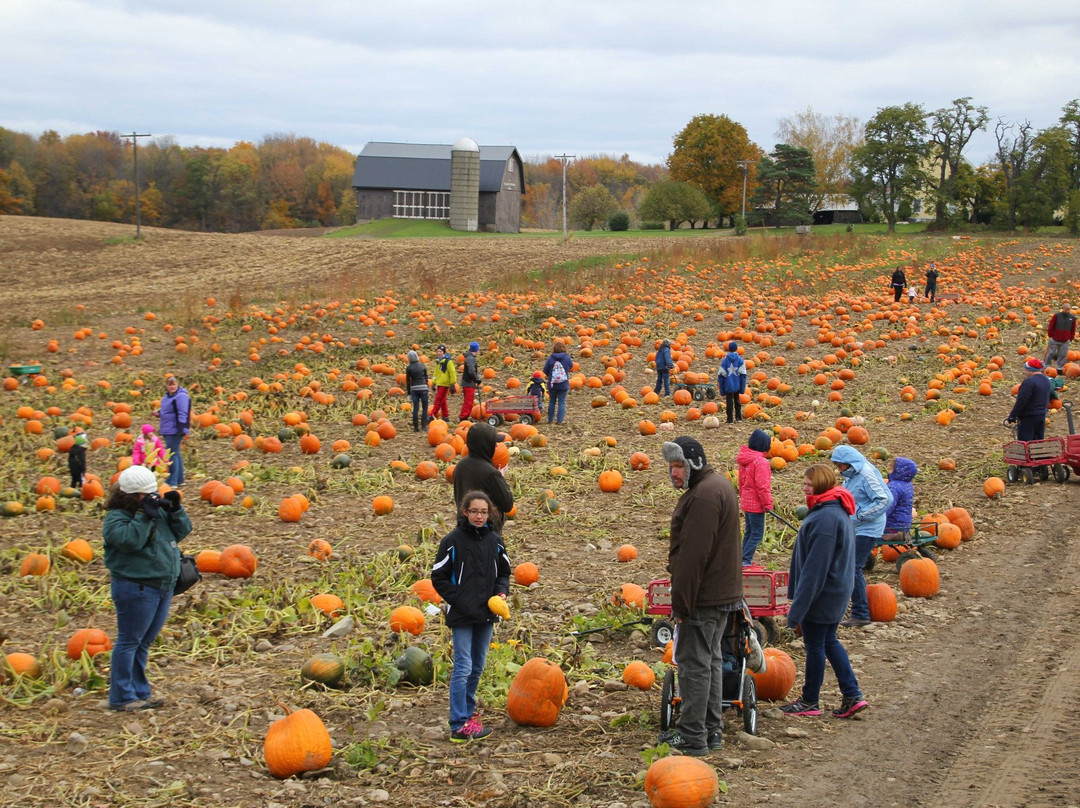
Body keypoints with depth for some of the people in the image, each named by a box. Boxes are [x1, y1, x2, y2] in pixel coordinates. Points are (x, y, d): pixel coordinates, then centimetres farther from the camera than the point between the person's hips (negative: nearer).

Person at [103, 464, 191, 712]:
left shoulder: (157, 510, 12)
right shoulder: (116, 518, -10)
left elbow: (181, 531, 15)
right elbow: (129, 540, -27)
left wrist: (175, 511, 0)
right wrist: (146, 517, -24)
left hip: (163, 587, 8)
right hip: (136, 588, -8)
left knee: (144, 642, 16)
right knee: (129, 642, -2)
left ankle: (140, 692, 24)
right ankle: (122, 697, 4)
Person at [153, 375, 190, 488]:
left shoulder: (181, 396, -13)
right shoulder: (166, 397, 16)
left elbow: (182, 414, -19)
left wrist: (181, 429, -23)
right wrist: (159, 413, 7)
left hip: (175, 431, -10)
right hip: (168, 431, 10)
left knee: (172, 455, -9)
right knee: (175, 455, 15)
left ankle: (172, 482, -7)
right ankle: (179, 480, 24)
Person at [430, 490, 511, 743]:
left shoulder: (495, 540, 4)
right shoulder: (453, 541, -8)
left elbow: (503, 572, 17)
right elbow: (439, 578, -5)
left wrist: (502, 592, -3)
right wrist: (460, 602, -14)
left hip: (486, 616, 5)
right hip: (461, 617, -5)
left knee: (477, 668, 14)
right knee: (463, 668, -8)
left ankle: (468, 713, 28)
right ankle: (459, 726, -5)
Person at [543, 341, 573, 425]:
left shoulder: (550, 359, -11)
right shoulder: (567, 358, -7)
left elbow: (545, 371, -2)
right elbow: (571, 367, 11)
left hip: (552, 384, 0)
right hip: (563, 385, 0)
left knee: (552, 402, 15)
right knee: (562, 402, 6)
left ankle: (550, 419, 22)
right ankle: (559, 420, 0)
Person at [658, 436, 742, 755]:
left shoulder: (703, 496, -20)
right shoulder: (720, 484, 15)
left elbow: (693, 555, -24)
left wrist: (681, 602, -21)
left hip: (704, 598, -11)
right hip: (724, 593, 11)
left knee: (694, 664, -4)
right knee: (711, 661, 17)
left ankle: (693, 736, 1)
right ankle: (712, 730, 26)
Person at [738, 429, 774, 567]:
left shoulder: (744, 459, 8)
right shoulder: (761, 462, -20)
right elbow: (762, 486, -21)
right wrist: (767, 504, -14)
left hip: (746, 502, 9)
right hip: (756, 504, -9)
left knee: (749, 532, 18)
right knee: (757, 534, -3)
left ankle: (744, 559, 22)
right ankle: (746, 560, -5)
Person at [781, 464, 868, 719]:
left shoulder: (825, 518, -25)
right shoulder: (838, 511, 8)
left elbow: (815, 565, -25)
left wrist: (798, 606, -22)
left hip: (821, 593, -10)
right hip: (837, 591, 10)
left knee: (814, 645, 4)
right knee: (829, 641, 19)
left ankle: (809, 702, 18)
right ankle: (852, 696, 20)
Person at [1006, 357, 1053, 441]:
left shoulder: (1029, 381, -19)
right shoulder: (1046, 381, 11)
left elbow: (1021, 401, -22)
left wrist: (1011, 417, -19)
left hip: (1028, 418, -9)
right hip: (1041, 417, 9)